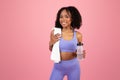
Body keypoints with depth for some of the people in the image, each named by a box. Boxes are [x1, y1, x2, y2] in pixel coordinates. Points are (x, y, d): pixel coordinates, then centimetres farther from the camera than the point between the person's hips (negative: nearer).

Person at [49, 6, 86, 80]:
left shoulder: (78, 35, -8)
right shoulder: (54, 33, -8)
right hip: (58, 66, 0)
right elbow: (51, 49, 6)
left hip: (73, 67, 0)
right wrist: (52, 43, -14)